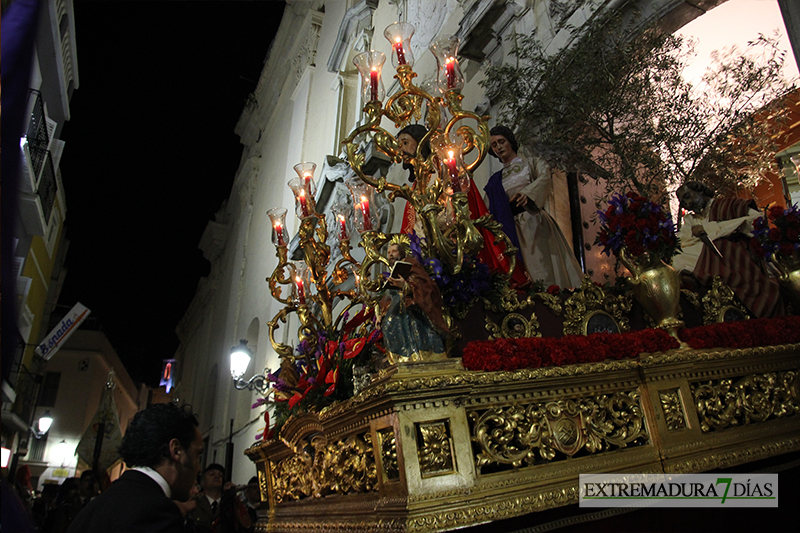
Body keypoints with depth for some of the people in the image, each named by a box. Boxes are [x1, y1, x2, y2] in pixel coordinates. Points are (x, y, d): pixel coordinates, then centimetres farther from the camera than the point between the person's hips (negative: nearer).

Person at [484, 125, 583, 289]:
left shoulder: (530, 162, 11)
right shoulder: (496, 180, 19)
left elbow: (545, 176, -11)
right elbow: (491, 211, 18)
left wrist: (528, 193, -30)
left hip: (537, 225, -2)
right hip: (515, 233, 3)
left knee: (547, 273, -11)